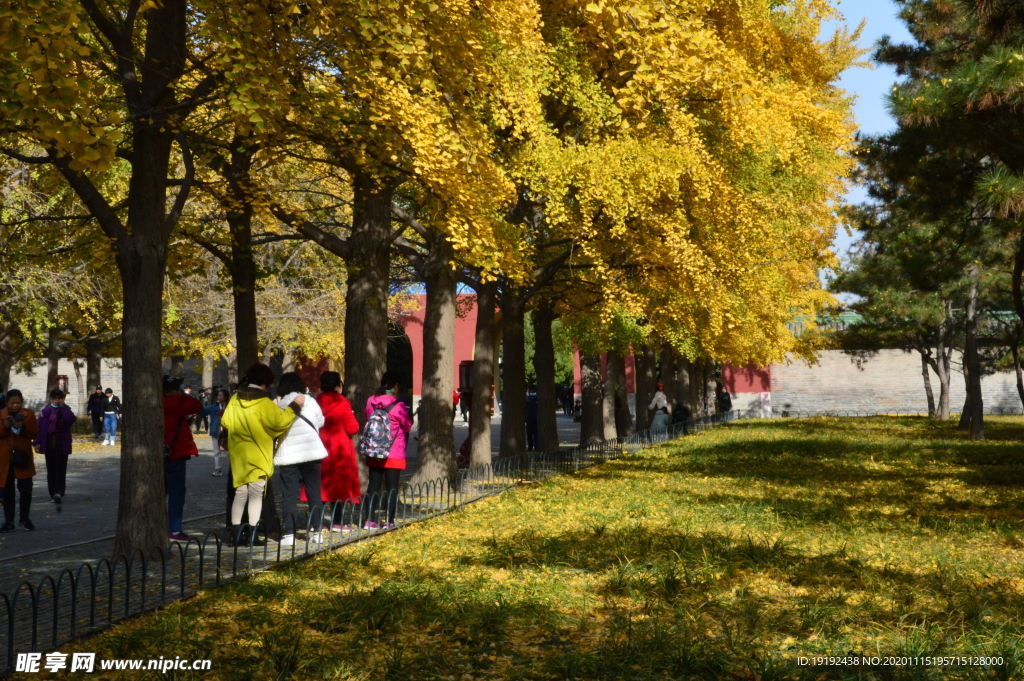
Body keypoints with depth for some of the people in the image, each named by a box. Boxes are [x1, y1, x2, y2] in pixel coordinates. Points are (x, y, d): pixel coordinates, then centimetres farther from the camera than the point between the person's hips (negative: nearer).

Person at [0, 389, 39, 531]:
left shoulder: (29, 414, 3)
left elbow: (35, 434, -3)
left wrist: (22, 428, -19)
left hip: (23, 457, 0)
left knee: (26, 489, -1)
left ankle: (24, 518, 17)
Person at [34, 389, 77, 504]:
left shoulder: (66, 410, 3)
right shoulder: (45, 411, 3)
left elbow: (71, 420, -18)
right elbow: (38, 426, 3)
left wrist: (63, 407, -15)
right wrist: (37, 442, -2)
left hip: (62, 446, -1)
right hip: (48, 446, 2)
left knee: (60, 469, -8)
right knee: (51, 470, 7)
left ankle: (58, 492, -15)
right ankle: (53, 494, 14)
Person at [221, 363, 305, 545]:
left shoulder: (235, 400, 5)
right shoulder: (264, 404, -15)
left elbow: (225, 422, 11)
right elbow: (279, 421, -21)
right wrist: (295, 406, -11)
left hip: (238, 455, 6)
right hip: (257, 457, -6)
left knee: (240, 493, 13)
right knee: (256, 495, -1)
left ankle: (235, 532, 10)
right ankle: (252, 535, -3)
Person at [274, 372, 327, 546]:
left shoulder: (278, 405, -7)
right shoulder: (311, 402, 0)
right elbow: (321, 422, 13)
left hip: (288, 456, -2)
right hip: (311, 453, 2)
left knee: (289, 495, 3)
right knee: (314, 494, 10)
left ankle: (289, 533, -2)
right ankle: (317, 531, 11)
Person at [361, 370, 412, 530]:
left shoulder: (371, 402, -2)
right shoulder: (398, 406, -15)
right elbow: (407, 426, -2)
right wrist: (409, 419, 19)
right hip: (394, 453, -4)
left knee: (373, 485, 10)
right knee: (392, 487, 4)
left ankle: (369, 520, 8)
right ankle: (389, 521, 5)